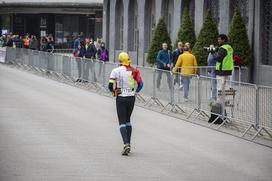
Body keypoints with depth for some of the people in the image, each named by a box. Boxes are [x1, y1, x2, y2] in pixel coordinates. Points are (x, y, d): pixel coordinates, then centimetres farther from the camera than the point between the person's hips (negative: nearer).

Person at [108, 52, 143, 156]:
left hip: (121, 98, -3)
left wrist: (114, 92, 11)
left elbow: (110, 85, -11)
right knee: (128, 120, 19)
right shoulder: (134, 71, 0)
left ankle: (126, 144, -19)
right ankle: (128, 145, 19)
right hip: (131, 98, 3)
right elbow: (140, 84, -5)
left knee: (122, 122, -1)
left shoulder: (116, 71, -7)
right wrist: (135, 92, 12)